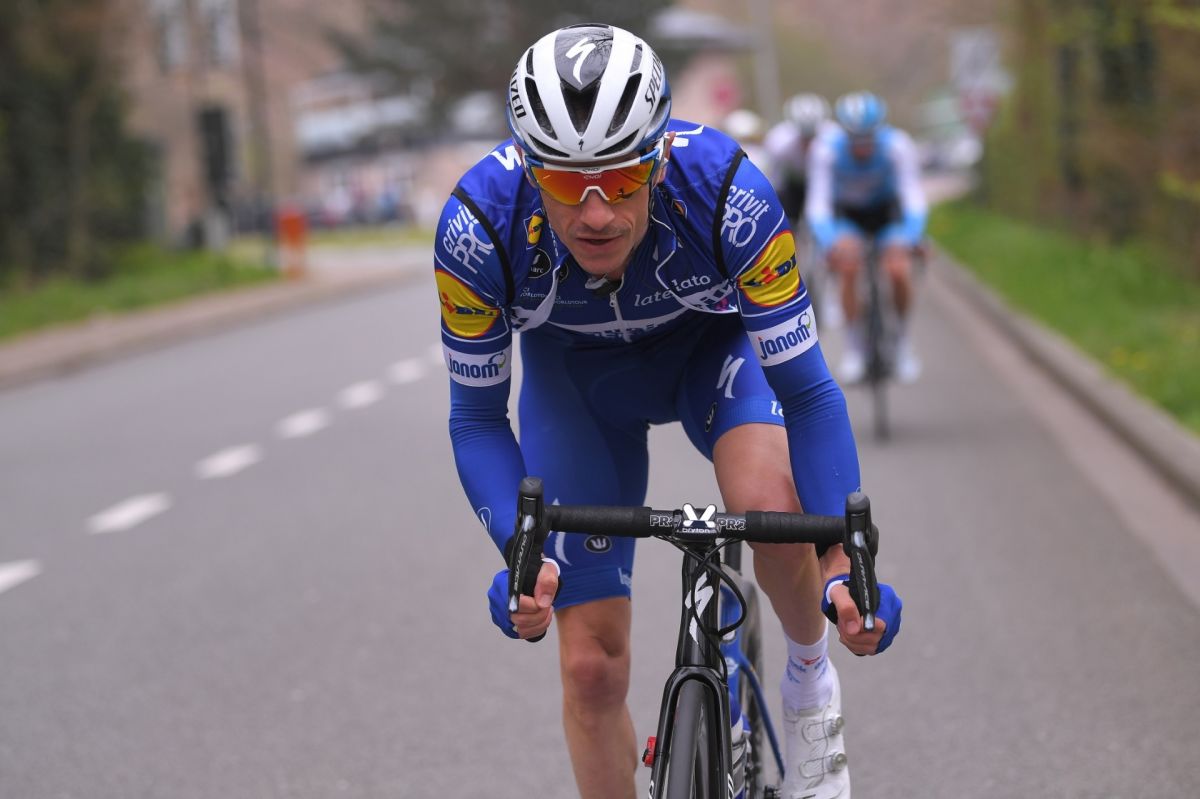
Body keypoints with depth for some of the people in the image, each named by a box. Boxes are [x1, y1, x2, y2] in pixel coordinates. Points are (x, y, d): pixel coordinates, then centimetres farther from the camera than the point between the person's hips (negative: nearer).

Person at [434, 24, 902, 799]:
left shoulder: (727, 193, -38)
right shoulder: (478, 228, -34)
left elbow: (805, 388, -29)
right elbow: (478, 418, -21)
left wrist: (843, 563, -37)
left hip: (711, 340, -1)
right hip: (572, 372, 1)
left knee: (768, 501, -33)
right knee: (592, 665, -4)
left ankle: (810, 676, -3)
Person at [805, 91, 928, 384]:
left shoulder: (897, 145, -29)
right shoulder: (826, 149, -29)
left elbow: (915, 199, -32)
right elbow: (817, 206, -32)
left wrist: (911, 238, -49)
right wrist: (830, 245, -48)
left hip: (888, 211, 0)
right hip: (847, 214, 0)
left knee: (899, 270, -24)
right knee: (848, 266, -29)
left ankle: (903, 340, 2)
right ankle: (853, 346, -13)